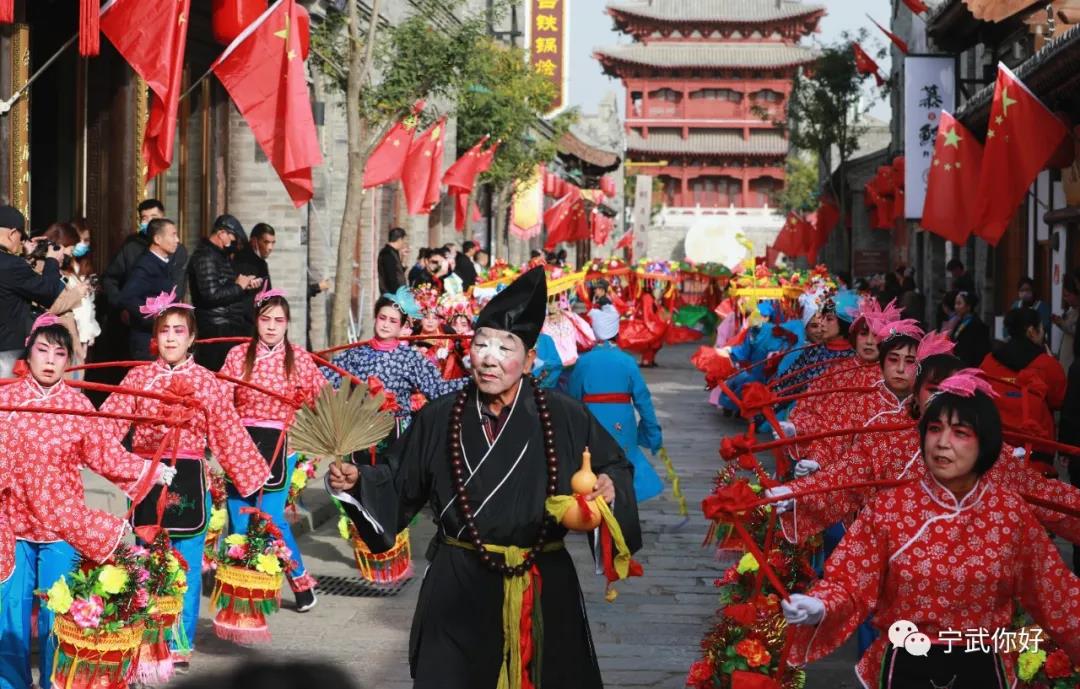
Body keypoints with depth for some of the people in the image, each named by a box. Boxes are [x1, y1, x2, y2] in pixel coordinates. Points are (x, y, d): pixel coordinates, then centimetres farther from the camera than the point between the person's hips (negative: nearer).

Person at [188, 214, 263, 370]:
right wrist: (239, 286, -11)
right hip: (218, 330, -10)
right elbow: (211, 295, -23)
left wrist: (246, 285, 12)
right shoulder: (205, 257, -13)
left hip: (231, 326, 10)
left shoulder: (221, 255, 18)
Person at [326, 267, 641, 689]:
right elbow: (397, 483, 7)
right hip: (459, 591, 0)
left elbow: (615, 467, 6)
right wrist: (355, 483, -10)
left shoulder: (564, 417, -4)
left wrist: (610, 487, -16)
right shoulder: (439, 420, 0)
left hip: (544, 590, 0)